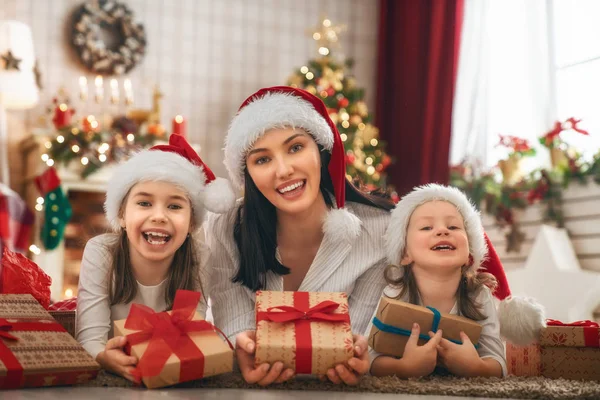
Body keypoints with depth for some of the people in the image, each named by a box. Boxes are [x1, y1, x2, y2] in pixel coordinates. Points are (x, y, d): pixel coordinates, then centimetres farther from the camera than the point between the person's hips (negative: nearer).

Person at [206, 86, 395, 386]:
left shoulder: (378, 230, -15)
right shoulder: (225, 231, -14)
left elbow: (358, 337, -12)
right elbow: (234, 331, -15)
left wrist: (354, 357, -33)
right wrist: (244, 348, -36)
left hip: (334, 384, 0)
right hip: (255, 383, 1)